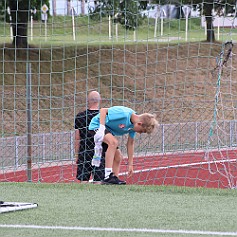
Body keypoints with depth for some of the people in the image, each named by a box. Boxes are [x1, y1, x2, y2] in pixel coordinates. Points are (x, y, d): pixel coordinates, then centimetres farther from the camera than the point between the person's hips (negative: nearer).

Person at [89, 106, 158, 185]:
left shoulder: (134, 125, -5)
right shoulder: (124, 114, -31)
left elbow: (130, 143, 5)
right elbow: (103, 110, -30)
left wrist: (130, 164, 7)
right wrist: (101, 128, -38)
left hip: (109, 130, 9)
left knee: (117, 157, 5)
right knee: (114, 142, -31)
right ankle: (108, 176, -36)